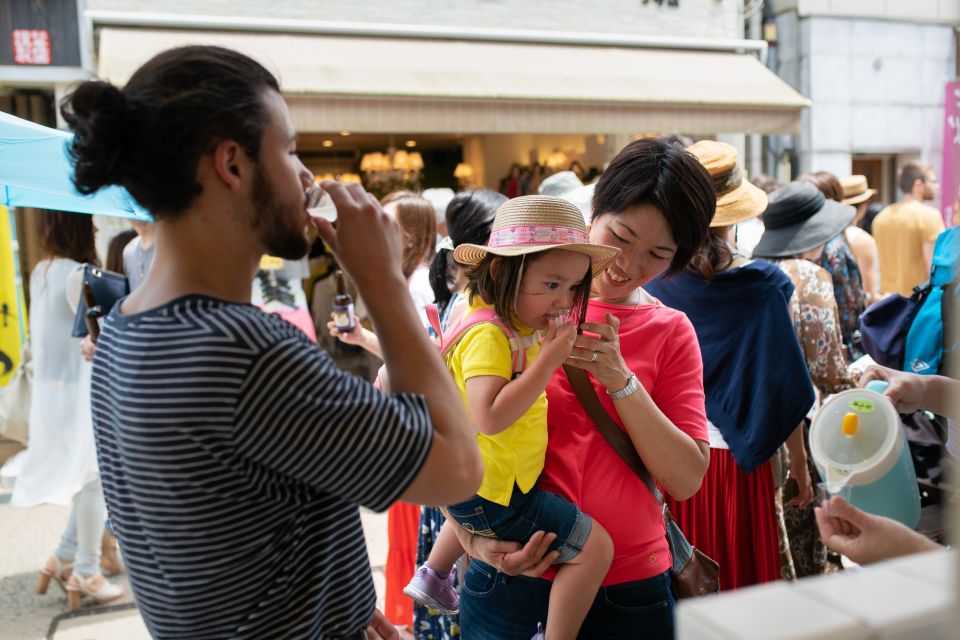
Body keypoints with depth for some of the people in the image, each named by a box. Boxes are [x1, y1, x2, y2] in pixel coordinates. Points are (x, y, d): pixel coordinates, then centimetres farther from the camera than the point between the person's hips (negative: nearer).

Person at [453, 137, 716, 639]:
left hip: (630, 586, 2)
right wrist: (473, 535, -15)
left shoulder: (671, 333, 2)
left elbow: (686, 479, -5)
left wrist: (620, 380, -16)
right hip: (512, 575, -2)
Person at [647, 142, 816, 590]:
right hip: (736, 464, -2)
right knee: (743, 580, 13)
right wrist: (799, 462, 6)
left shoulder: (656, 281, -7)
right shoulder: (763, 286, -11)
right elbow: (783, 387, -7)